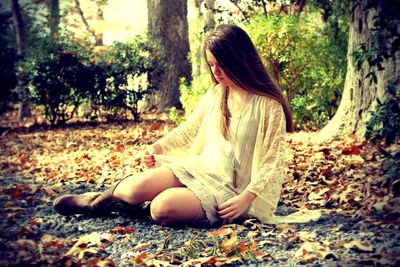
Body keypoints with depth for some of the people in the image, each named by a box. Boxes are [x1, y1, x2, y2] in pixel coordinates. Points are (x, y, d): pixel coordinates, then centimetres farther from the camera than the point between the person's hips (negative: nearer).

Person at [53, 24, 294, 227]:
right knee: (140, 186, -24)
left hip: (229, 188, -5)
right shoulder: (215, 95, 7)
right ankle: (98, 201, 4)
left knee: (163, 207, -30)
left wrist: (246, 198, -22)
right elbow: (189, 129, 17)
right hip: (200, 167, 5)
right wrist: (158, 147, 0)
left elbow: (273, 163, -11)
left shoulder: (268, 106, -11)